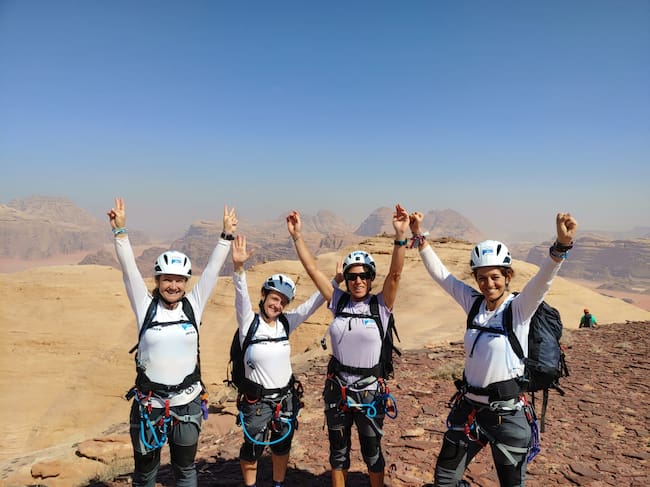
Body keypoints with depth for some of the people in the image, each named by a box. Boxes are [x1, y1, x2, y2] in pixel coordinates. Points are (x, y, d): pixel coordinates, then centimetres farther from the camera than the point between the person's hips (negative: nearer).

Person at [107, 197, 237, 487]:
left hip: (187, 403, 1)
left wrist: (227, 235, -8)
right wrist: (120, 230, -19)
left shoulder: (193, 305, -2)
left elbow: (212, 269, -5)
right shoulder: (146, 306, -5)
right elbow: (129, 269, -12)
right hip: (149, 404, -1)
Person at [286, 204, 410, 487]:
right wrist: (297, 236, -13)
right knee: (338, 450, 17)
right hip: (337, 387, 2)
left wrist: (401, 236, -35)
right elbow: (312, 269, -6)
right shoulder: (338, 301, -3)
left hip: (369, 389, -2)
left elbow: (395, 274, -23)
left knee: (371, 450, 15)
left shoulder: (381, 305, -9)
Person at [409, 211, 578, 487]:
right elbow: (439, 273, -2)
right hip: (468, 407, 4)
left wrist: (562, 244, -49)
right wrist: (419, 236, -7)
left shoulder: (519, 309, -14)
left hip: (506, 413, -4)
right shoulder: (474, 303, -2)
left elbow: (543, 280, -32)